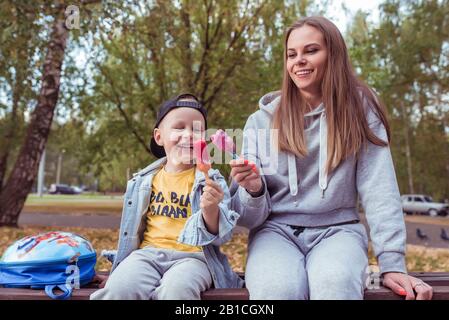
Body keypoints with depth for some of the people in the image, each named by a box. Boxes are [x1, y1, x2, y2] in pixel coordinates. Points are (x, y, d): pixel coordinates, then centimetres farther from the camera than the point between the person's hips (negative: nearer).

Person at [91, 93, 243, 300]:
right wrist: (120, 265, 15)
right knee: (119, 288, -28)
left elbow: (221, 236, -4)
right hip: (148, 253, 3)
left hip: (192, 256, -2)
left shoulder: (212, 181, 2)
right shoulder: (145, 181, 12)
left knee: (176, 290, -34)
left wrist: (211, 210, -23)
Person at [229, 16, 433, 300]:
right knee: (276, 289, -33)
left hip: (337, 229, 0)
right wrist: (253, 190, -19)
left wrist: (393, 262, -12)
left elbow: (379, 188, -4)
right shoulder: (262, 120, 5)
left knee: (336, 285, -35)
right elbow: (250, 217, 4)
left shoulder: (359, 109, 3)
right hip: (276, 230, 1)